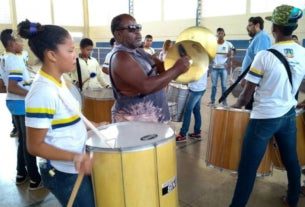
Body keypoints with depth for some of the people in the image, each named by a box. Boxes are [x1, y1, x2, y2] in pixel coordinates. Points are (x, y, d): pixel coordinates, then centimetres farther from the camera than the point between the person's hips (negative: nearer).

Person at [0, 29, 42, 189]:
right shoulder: (15, 61, -18)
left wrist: (29, 85, 20)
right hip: (22, 104, -10)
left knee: (22, 140, 18)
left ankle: (21, 174, 28)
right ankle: (35, 179, 7)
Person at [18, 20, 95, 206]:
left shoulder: (58, 81, 2)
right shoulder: (43, 92, -26)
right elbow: (35, 146, -23)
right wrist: (74, 156, -31)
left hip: (76, 168, 9)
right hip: (64, 175, -9)